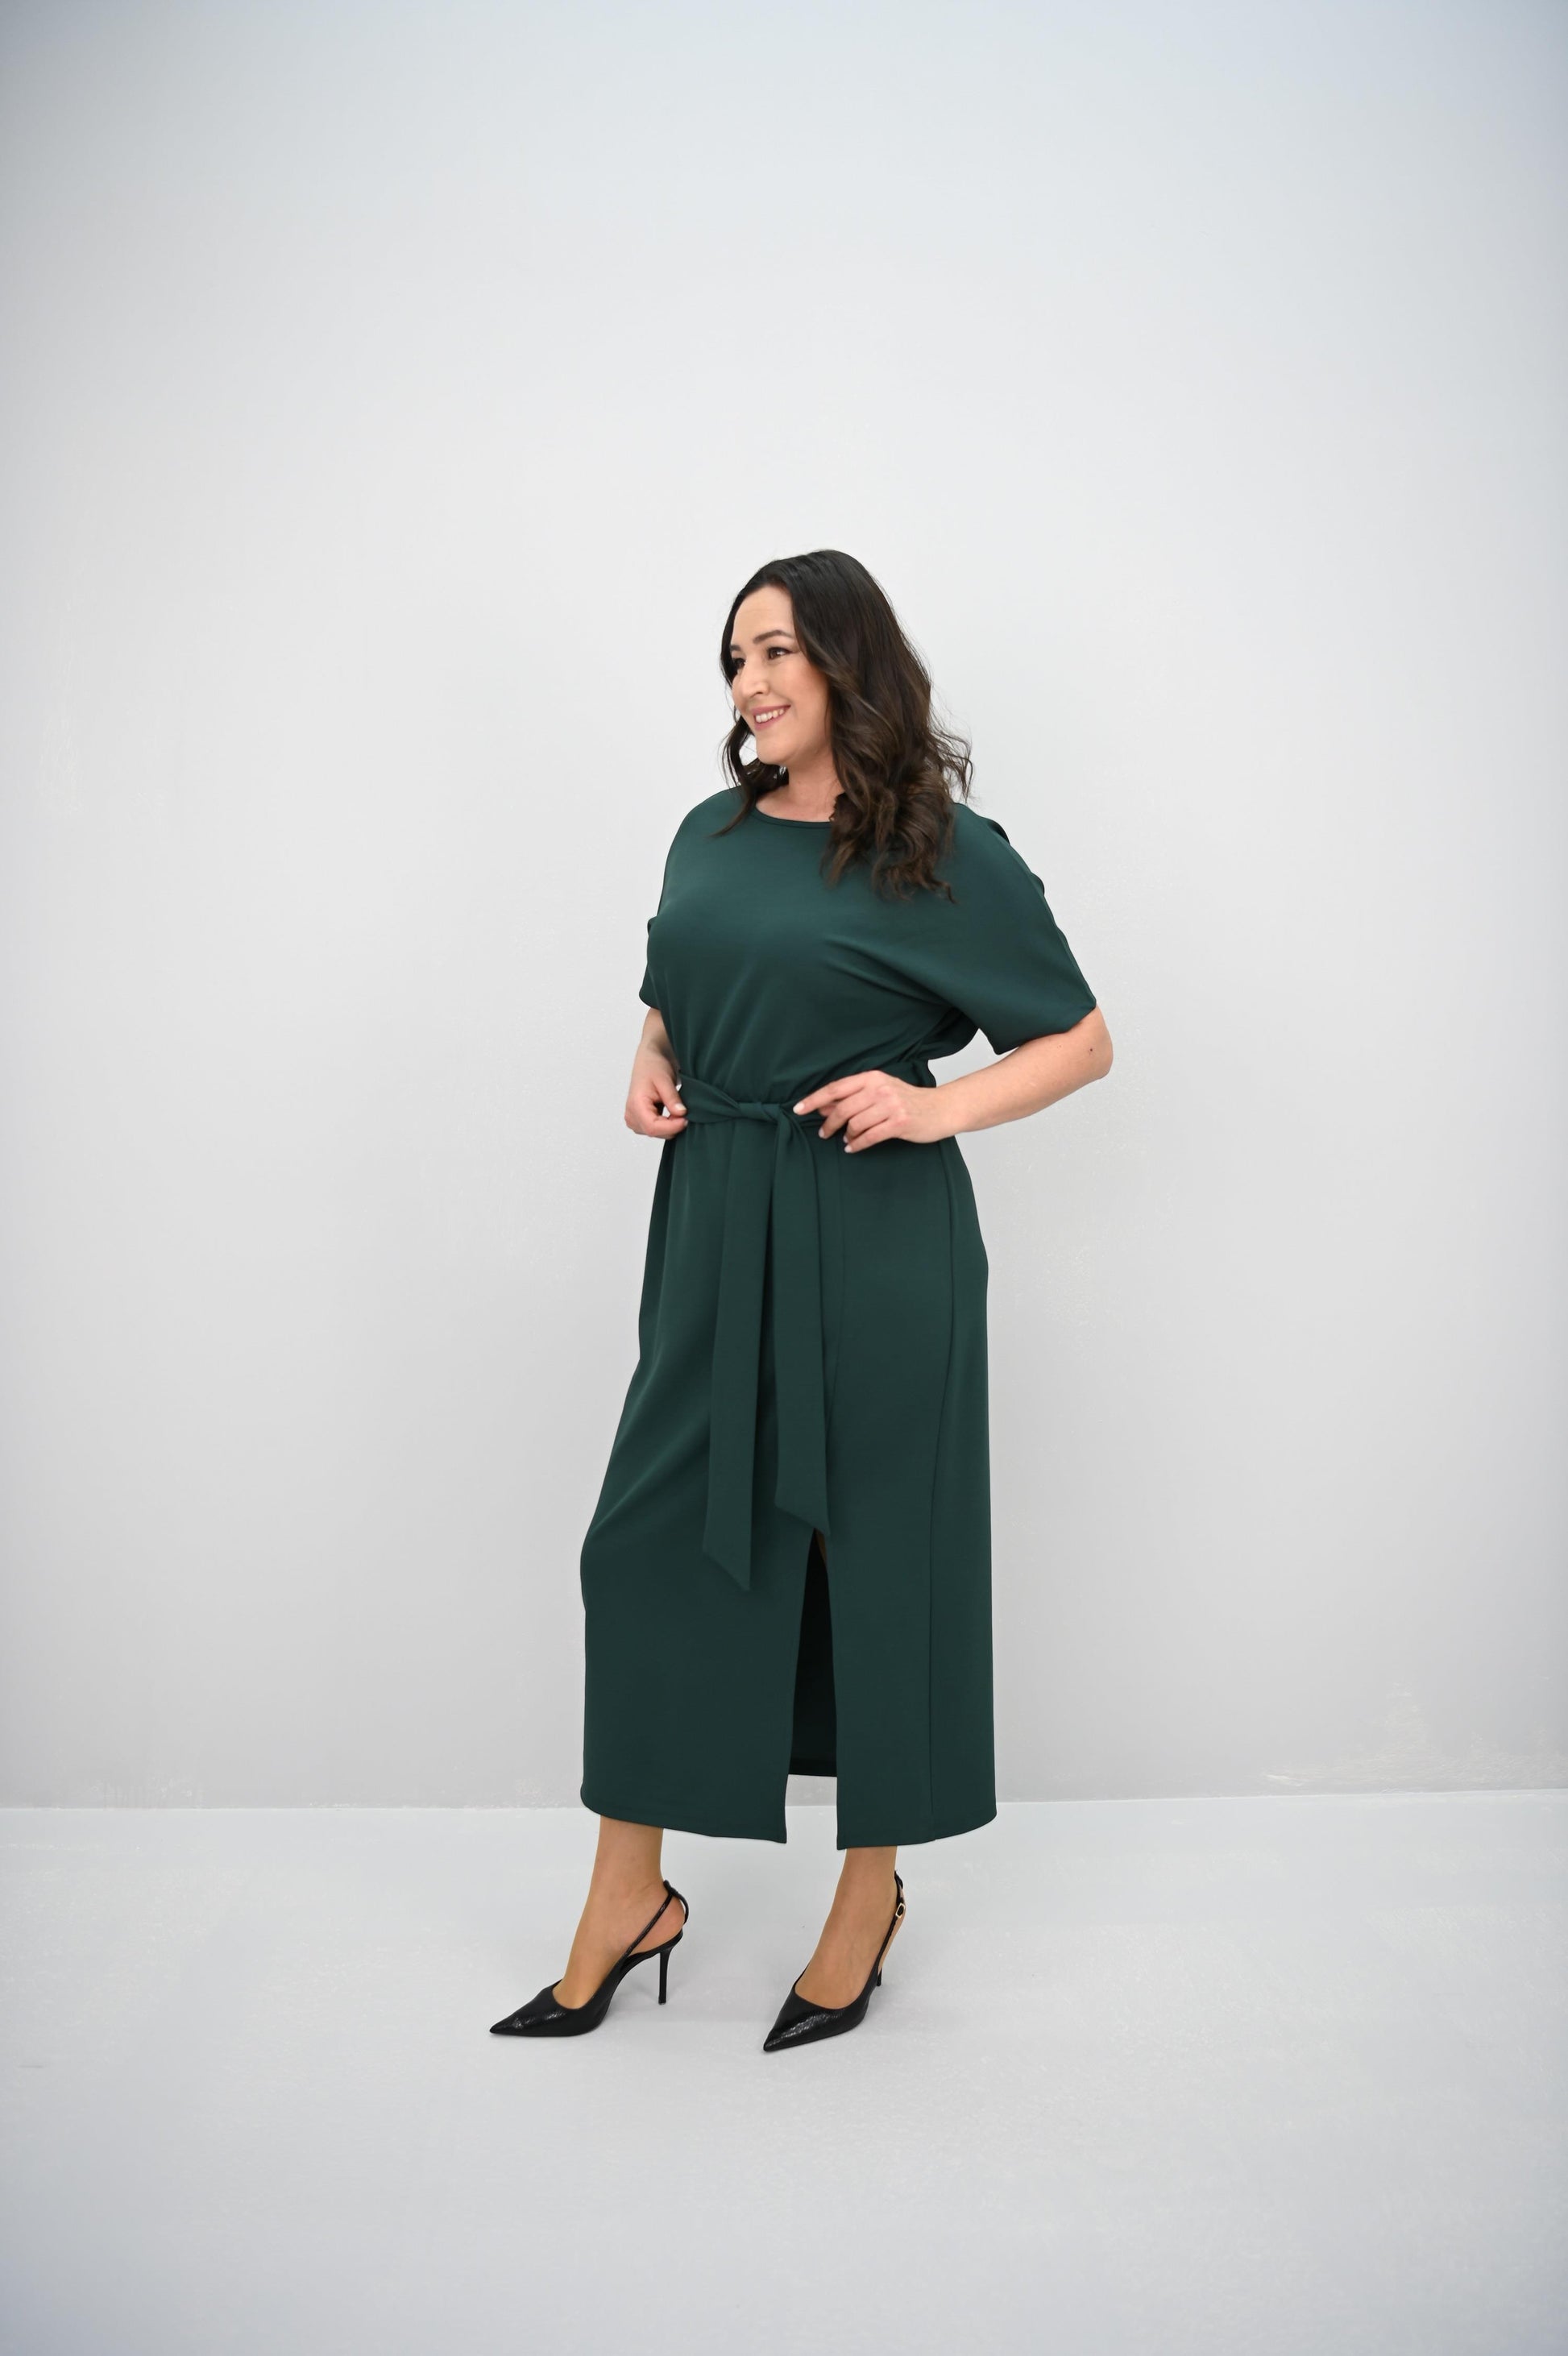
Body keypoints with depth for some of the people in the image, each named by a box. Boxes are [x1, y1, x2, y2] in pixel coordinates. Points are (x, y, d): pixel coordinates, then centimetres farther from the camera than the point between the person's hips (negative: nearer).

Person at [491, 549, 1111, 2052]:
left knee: (872, 1548, 6)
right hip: (714, 1229, 6)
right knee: (648, 1540, 6)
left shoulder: (948, 855, -5)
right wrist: (650, 1071, 4)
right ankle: (627, 1901, 23)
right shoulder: (712, 833, 11)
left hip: (872, 1238, -5)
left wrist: (937, 1106, -15)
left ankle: (870, 1896, 27)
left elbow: (1081, 1040, 0)